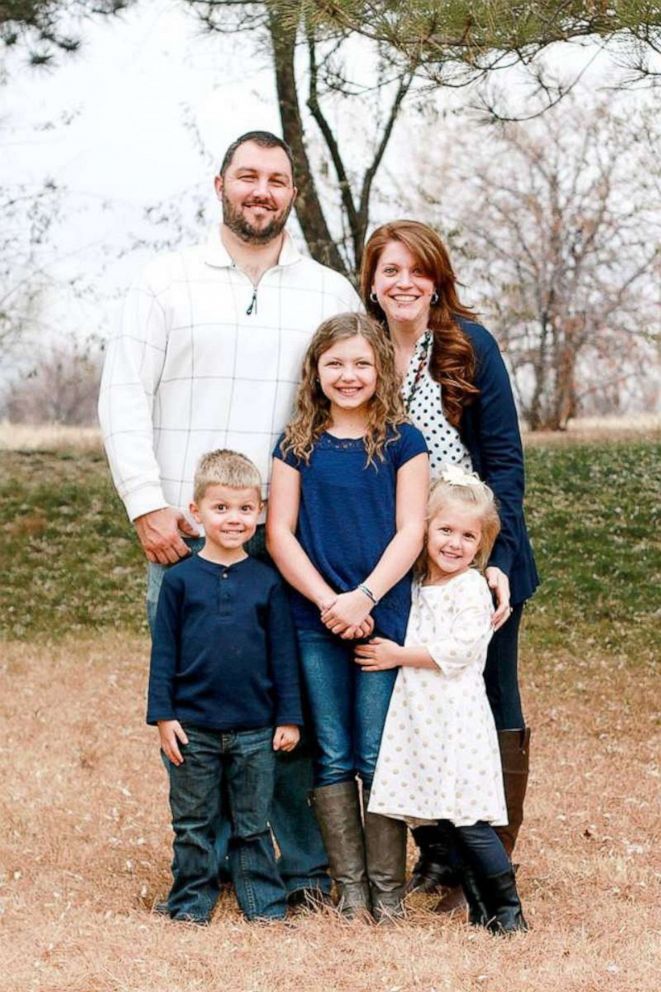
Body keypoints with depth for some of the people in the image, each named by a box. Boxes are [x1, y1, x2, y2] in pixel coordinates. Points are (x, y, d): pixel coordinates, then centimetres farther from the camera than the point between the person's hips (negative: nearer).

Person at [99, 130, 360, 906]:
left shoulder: (331, 294, 12)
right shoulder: (167, 281, 9)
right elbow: (123, 397, 3)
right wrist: (148, 505, -7)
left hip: (294, 535, 1)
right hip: (185, 533, 0)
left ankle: (306, 865, 9)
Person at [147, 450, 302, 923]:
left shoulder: (267, 581, 1)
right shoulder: (180, 579, -1)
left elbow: (283, 653, 5)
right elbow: (164, 651, 1)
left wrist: (289, 717, 3)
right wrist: (163, 714, -4)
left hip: (254, 730, 1)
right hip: (193, 728, 0)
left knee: (254, 826, 10)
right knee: (194, 826, 10)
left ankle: (266, 906, 20)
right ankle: (191, 905, 21)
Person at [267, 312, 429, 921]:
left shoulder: (403, 442, 2)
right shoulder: (297, 444, 6)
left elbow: (410, 531, -3)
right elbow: (280, 532, 1)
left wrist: (364, 597, -15)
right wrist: (327, 600, -10)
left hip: (383, 618, -2)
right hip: (314, 622, 2)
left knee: (378, 758, 1)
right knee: (332, 758, 6)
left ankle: (387, 886, 11)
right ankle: (349, 885, 15)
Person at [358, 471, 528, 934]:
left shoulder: (471, 589, -8)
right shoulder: (417, 586, 14)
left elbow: (458, 650, -17)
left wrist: (399, 656, -11)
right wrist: (391, 652, 7)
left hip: (458, 719, -7)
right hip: (421, 719, 7)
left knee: (469, 822, -9)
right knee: (443, 819, 8)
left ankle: (509, 909, 1)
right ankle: (481, 908, 16)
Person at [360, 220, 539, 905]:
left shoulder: (471, 346, -6)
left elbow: (504, 460, -7)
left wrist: (498, 560, -17)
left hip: (480, 560, -3)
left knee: (492, 712, 2)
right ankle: (435, 854, 20)